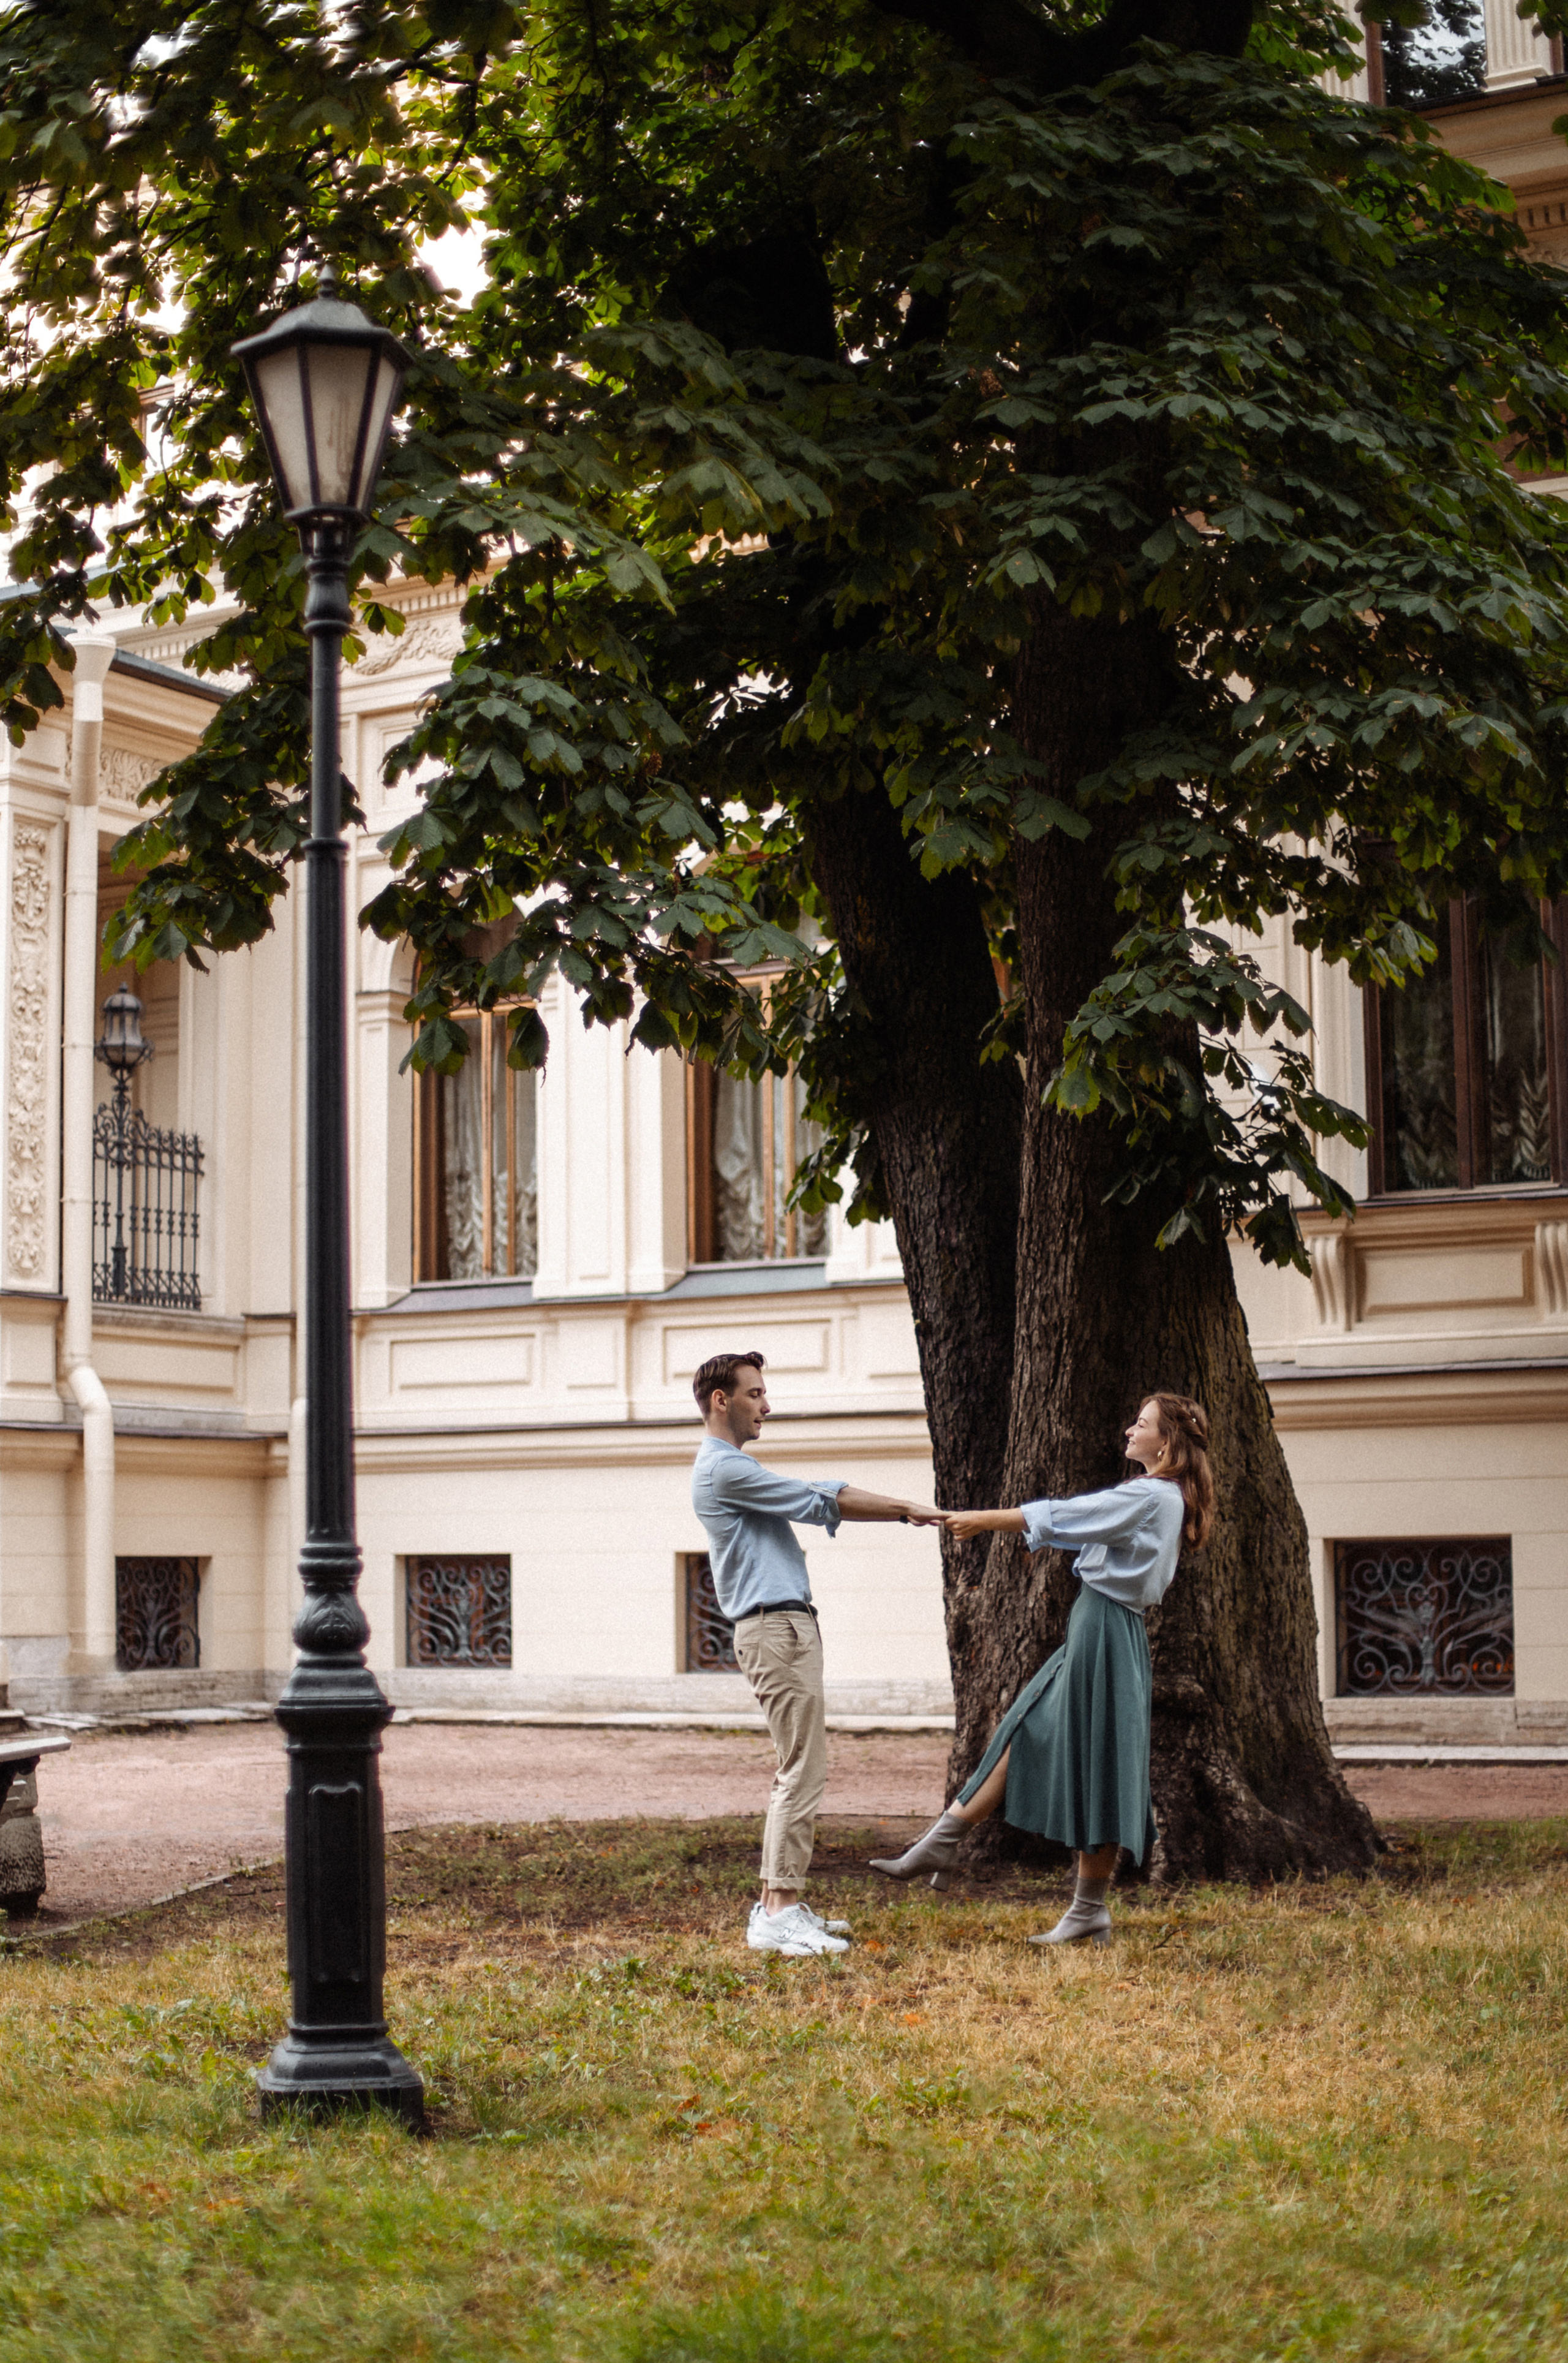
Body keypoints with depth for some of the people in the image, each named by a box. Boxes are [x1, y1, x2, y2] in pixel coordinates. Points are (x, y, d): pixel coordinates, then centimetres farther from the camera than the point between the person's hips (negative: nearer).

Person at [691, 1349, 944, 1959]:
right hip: (774, 1628, -11)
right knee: (803, 1771, -12)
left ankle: (777, 1902, 15)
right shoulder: (724, 1469, -12)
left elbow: (820, 1495, 19)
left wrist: (903, 1511, 10)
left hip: (788, 1627, 11)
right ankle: (779, 1914, -13)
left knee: (798, 1770, 12)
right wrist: (905, 1509, -3)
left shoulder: (736, 1467, 22)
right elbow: (820, 1502, -11)